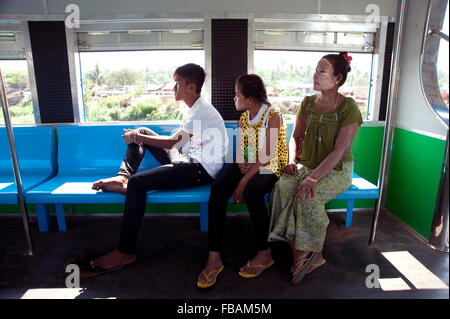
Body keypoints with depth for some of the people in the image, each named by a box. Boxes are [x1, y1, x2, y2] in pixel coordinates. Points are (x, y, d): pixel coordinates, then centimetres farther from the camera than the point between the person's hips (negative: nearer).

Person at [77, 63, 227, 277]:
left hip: (202, 170, -10)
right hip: (189, 162, 10)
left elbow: (172, 143, -22)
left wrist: (137, 138, -9)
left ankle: (125, 252, -15)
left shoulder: (202, 112, -16)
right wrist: (139, 136, 5)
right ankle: (122, 178, 2)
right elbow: (176, 141, 14)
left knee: (137, 183, -24)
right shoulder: (193, 110, 16)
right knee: (143, 132, 12)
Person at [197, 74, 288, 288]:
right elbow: (241, 150, 11)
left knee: (252, 191, -37)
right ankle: (214, 258, -25)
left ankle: (265, 254, -15)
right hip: (247, 165, 6)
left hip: (270, 167, -5)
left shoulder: (273, 116, -11)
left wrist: (244, 182, -23)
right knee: (218, 188, -24)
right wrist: (241, 166, -12)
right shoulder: (244, 117, 12)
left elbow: (267, 156, -18)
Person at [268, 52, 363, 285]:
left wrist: (313, 178, -27)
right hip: (307, 164, 4)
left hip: (337, 170, -4)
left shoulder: (349, 108, -11)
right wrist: (292, 160, -5)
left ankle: (309, 253, -11)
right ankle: (300, 255, -19)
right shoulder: (308, 103, 5)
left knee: (308, 195, -33)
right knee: (282, 187, -26)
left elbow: (339, 151, -18)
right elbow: (296, 136, 14)